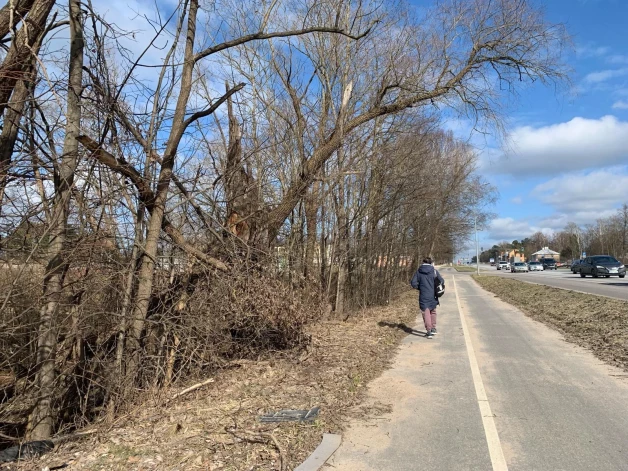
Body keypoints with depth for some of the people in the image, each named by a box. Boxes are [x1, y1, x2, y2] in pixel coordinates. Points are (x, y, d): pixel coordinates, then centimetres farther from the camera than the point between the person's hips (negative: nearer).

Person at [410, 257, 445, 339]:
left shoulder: (418, 271, -2)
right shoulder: (434, 271, -3)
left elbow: (413, 283, -6)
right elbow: (442, 281, -3)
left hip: (423, 296, -1)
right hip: (433, 296, 1)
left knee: (426, 313, 4)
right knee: (433, 311, 21)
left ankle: (429, 331, -1)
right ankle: (433, 328, 25)